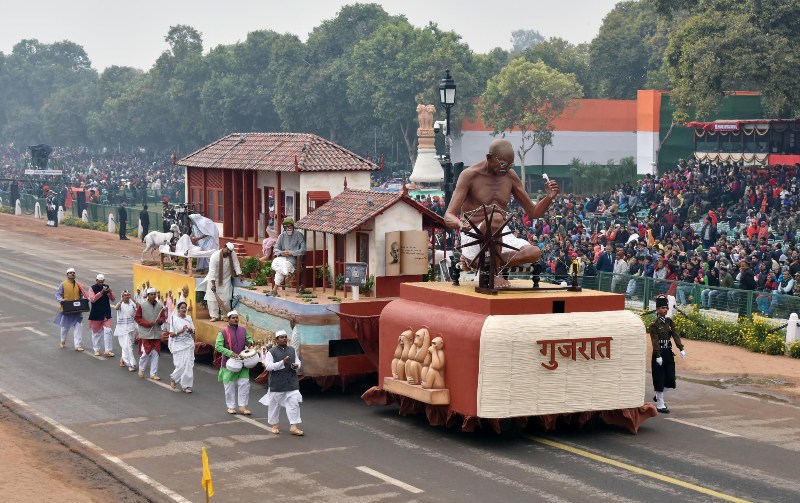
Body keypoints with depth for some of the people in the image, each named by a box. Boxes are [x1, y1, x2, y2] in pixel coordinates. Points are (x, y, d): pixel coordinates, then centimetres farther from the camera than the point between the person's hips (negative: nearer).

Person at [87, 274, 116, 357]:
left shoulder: (107, 287, 4)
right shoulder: (93, 288, -3)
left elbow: (113, 299, 3)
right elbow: (92, 299, -19)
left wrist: (110, 292, -16)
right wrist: (101, 292, -27)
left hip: (106, 314, 2)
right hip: (96, 314, -1)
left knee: (108, 331, -8)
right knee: (96, 332, 9)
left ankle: (107, 350, -7)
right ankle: (96, 350, 21)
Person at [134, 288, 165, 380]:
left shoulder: (160, 306, 4)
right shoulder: (142, 305, -6)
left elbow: (162, 317, 14)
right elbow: (136, 318, -4)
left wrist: (160, 320, -10)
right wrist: (148, 323, -14)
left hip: (156, 333, 3)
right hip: (145, 333, -3)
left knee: (155, 354, 4)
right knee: (145, 352, -4)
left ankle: (153, 374, 11)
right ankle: (141, 369, 23)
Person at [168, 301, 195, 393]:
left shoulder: (189, 318, 7)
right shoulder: (174, 319, -6)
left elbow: (193, 331, 17)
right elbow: (171, 334, -7)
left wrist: (190, 330, -5)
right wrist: (180, 331, -19)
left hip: (188, 344, 4)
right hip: (178, 345, -4)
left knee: (189, 365, 0)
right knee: (181, 365, -8)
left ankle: (186, 386, 9)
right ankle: (173, 378, 22)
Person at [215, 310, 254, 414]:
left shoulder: (243, 330, 7)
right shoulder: (223, 332, -8)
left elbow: (249, 339, 21)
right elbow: (218, 346, -13)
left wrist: (250, 342, -5)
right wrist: (230, 353, -23)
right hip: (229, 362, -3)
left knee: (245, 384, -1)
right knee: (229, 385, 5)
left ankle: (243, 406, 8)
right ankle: (231, 406, 18)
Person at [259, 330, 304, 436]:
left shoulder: (292, 350, 8)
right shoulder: (271, 352, -7)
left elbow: (297, 361, 17)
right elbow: (268, 366, -16)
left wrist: (296, 366, -7)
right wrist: (283, 363, -23)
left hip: (292, 382, 3)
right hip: (277, 383, -3)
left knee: (294, 403, -6)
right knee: (275, 404, 9)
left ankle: (293, 426, -4)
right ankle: (274, 425, 26)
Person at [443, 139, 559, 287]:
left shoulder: (510, 176, 6)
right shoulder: (470, 175, -8)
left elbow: (533, 212, 12)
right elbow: (449, 217, -15)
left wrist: (549, 197, -9)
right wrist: (460, 224, -39)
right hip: (474, 238, -5)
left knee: (534, 252, -26)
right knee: (496, 217, -38)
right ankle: (494, 274, -24)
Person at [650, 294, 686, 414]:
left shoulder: (670, 322, 7)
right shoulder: (654, 325, -8)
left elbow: (676, 335, -3)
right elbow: (655, 341, -13)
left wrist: (681, 349, -16)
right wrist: (658, 356, -20)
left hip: (669, 353, 6)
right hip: (659, 353, -6)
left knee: (670, 378, 7)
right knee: (659, 379, -1)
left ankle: (658, 396, 30)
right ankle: (660, 404, 7)